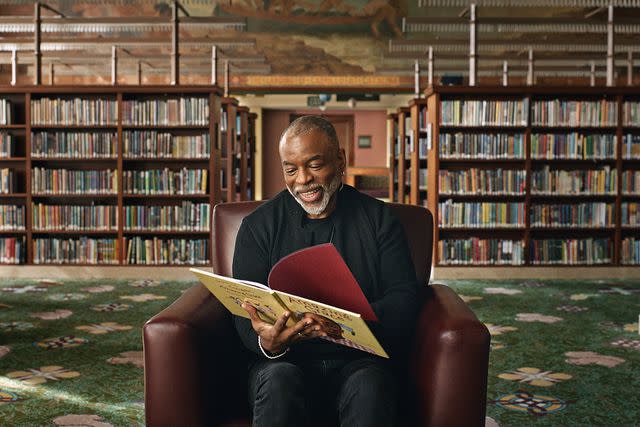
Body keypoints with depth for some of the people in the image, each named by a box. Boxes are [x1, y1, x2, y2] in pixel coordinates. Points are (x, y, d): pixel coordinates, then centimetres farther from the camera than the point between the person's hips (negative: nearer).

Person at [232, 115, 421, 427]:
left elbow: (404, 296, 0)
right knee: (279, 380, -33)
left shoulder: (378, 219, 8)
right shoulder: (259, 225, 9)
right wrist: (266, 342, -24)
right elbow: (245, 309, 1)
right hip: (286, 362, 1)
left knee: (370, 386, -33)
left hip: (360, 361, 0)